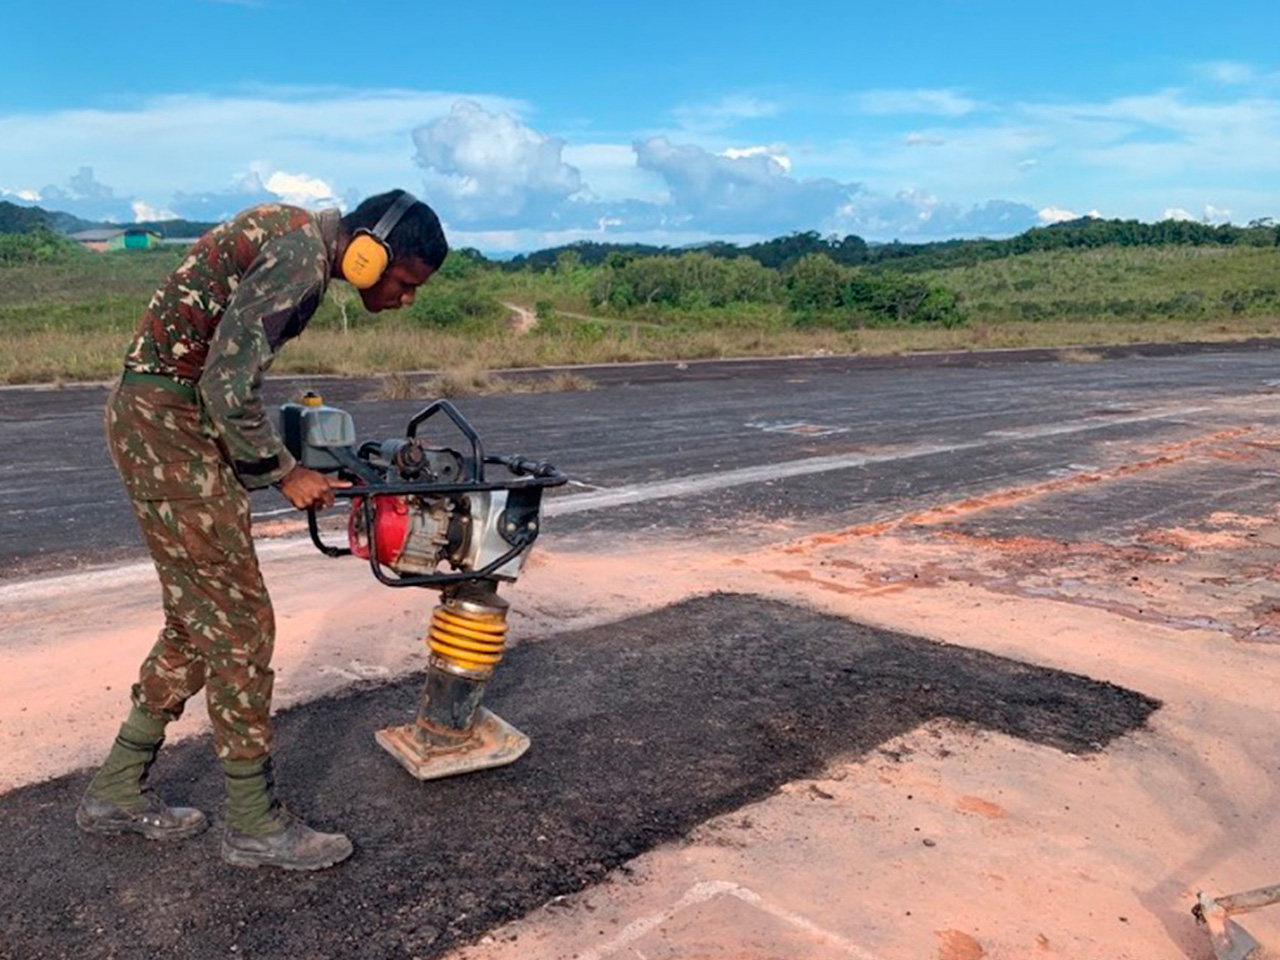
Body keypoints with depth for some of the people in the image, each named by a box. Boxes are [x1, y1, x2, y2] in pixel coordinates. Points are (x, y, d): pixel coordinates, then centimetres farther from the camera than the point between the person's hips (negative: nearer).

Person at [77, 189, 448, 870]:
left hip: (153, 418, 10)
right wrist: (284, 474, -10)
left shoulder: (302, 238, 13)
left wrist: (277, 461, 14)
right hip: (169, 425, -10)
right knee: (238, 623, -4)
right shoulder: (301, 254, -18)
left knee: (197, 622, 15)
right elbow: (229, 386, -23)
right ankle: (255, 825, 9)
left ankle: (116, 793, 28)